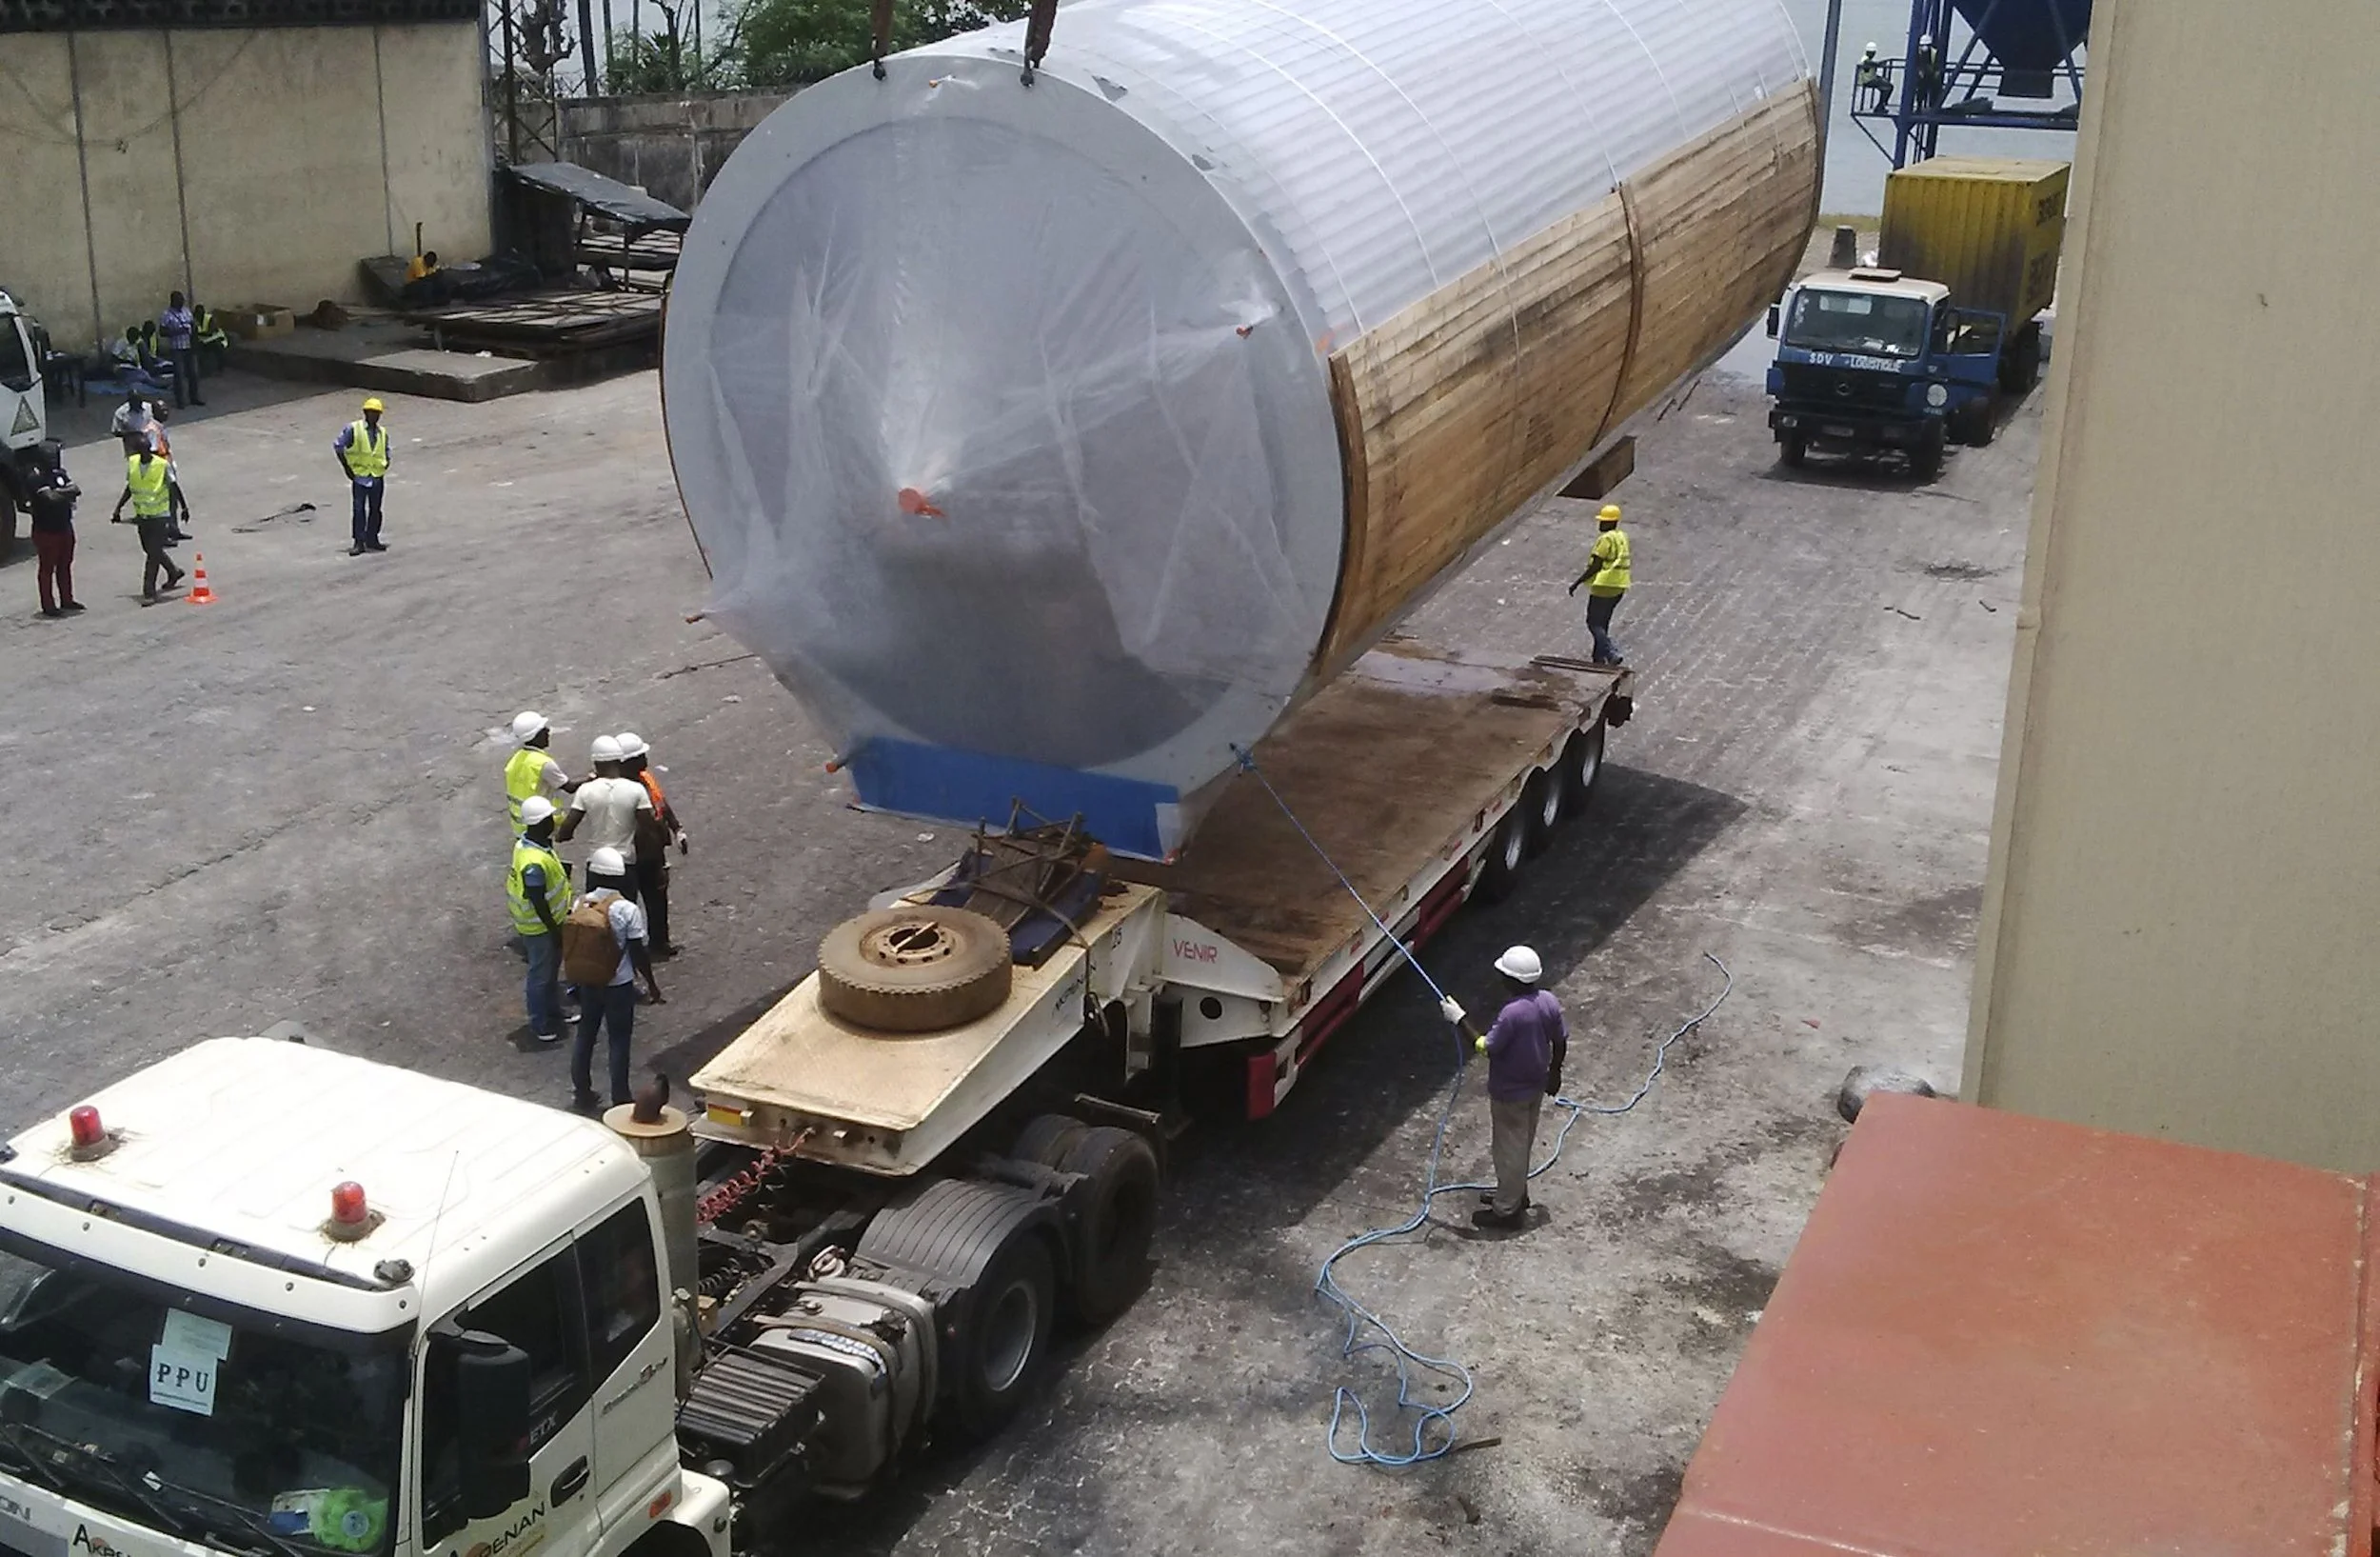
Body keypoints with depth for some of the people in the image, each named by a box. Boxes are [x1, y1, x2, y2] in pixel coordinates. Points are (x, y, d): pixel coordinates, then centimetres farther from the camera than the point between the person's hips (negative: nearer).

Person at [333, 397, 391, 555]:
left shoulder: (383, 433, 9)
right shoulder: (353, 429, -5)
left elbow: (387, 453, 23)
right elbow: (338, 446, -1)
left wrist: (385, 467, 7)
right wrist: (347, 468, -4)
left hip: (378, 477, 4)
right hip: (359, 475, -4)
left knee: (375, 509, 10)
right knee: (358, 509, -7)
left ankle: (372, 539, 22)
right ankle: (359, 543, -4)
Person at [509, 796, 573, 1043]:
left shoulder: (529, 842, -3)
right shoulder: (534, 863, -36)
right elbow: (538, 903, -29)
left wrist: (565, 912, 20)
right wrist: (555, 931, -19)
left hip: (551, 920, 10)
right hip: (539, 927, -10)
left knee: (552, 970, 25)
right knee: (541, 975, 8)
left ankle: (553, 1012, 43)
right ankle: (540, 1026, 24)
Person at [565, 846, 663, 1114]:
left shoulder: (579, 905, -7)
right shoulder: (628, 910, -20)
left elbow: (571, 946, 2)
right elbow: (638, 953, -15)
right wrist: (652, 983, -2)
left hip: (587, 982, 4)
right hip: (619, 985, -4)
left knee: (585, 1035, 18)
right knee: (619, 1040, 8)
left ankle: (581, 1093, 29)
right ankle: (620, 1100, 14)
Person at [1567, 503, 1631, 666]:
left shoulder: (1606, 539, -17)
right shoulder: (1622, 538, 12)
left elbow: (1596, 566, -19)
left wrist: (1577, 582, -13)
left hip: (1604, 586, -9)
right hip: (1619, 587, 9)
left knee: (1594, 623, -3)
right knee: (1603, 623, 17)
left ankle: (1612, 653, -14)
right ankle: (1599, 658, 20)